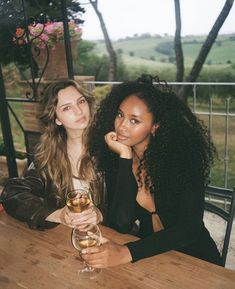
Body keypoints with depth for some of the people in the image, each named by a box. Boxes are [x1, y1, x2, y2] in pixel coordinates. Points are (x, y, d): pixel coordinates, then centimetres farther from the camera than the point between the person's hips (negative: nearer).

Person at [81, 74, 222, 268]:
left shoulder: (181, 157, -16)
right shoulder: (114, 158, -7)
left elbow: (189, 228, -21)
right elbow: (121, 224, -16)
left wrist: (127, 253, -32)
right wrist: (125, 158, -22)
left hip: (194, 258, -2)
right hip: (147, 256, 2)